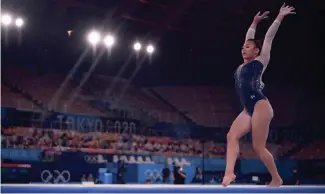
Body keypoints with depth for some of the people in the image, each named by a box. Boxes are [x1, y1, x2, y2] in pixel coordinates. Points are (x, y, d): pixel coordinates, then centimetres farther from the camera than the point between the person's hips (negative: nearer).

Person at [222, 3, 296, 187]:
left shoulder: (260, 61, 1)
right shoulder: (244, 65, 18)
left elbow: (269, 38, 1)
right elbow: (250, 39, 28)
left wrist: (280, 17, 4)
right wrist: (254, 23, 39)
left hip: (260, 106, -8)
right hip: (248, 109, 8)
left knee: (258, 146, -7)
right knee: (232, 136, -12)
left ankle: (276, 179, 7)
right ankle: (229, 172, -23)